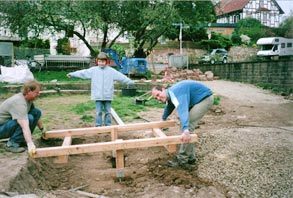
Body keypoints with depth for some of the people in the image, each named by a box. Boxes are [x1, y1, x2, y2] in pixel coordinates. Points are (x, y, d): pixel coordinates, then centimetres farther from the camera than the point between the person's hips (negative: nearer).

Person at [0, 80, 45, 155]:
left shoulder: (28, 98, -2)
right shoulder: (19, 103, -31)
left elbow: (36, 115, 15)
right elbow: (25, 127, -43)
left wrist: (42, 129, 20)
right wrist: (30, 144, -50)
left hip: (10, 123, 9)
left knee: (37, 112, -3)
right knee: (28, 118, -30)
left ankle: (21, 139, 2)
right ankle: (12, 144, -17)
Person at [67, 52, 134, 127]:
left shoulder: (111, 71, 1)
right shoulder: (93, 70, 2)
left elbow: (121, 76, 2)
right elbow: (83, 73, 3)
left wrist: (130, 82, 1)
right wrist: (72, 74, 1)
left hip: (108, 96, 0)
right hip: (98, 96, 0)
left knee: (108, 112, 10)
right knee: (98, 112, 5)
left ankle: (108, 126, 21)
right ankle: (98, 126, 15)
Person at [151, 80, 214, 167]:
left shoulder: (175, 92, -28)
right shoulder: (169, 95, 4)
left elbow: (182, 109, -44)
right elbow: (169, 107, 27)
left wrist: (185, 130, -57)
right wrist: (163, 118, 45)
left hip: (205, 98, -10)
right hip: (197, 100, 10)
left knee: (188, 126, -16)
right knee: (186, 125, 9)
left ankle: (182, 159, -6)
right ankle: (190, 157, 15)